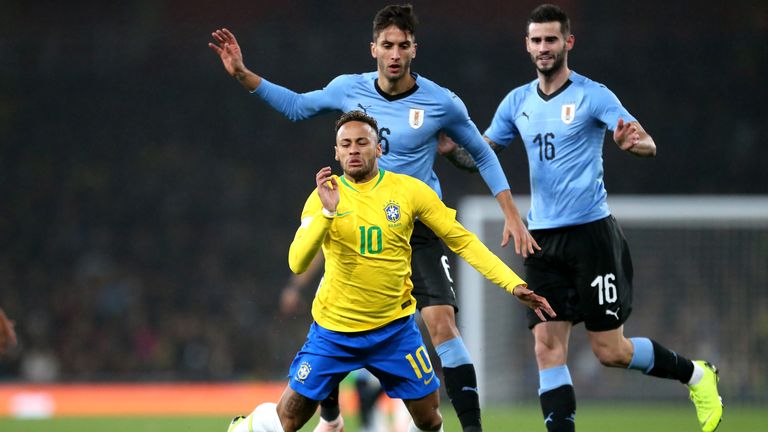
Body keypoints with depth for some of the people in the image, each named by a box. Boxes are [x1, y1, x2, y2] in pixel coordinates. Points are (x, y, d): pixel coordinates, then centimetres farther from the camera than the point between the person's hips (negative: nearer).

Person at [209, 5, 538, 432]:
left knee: (443, 325, -19)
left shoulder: (441, 102, -11)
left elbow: (483, 155, 2)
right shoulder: (349, 90, -4)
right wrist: (243, 74, 8)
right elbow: (298, 106, 15)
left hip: (418, 231, -3)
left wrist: (512, 215, -2)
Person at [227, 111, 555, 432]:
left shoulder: (409, 190, -6)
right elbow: (297, 263, -20)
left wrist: (514, 285, -8)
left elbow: (462, 241, -1)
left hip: (395, 329, 1)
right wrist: (327, 211, -33)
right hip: (334, 331, -1)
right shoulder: (324, 195, -9)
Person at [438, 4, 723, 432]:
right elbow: (480, 155, 18)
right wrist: (452, 148, -5)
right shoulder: (517, 102, 10)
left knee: (611, 352, -3)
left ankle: (695, 374, 22)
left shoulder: (593, 96, -7)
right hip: (543, 237, 5)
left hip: (591, 232, -5)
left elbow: (648, 145, -16)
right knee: (548, 347, -5)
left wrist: (635, 141, -40)